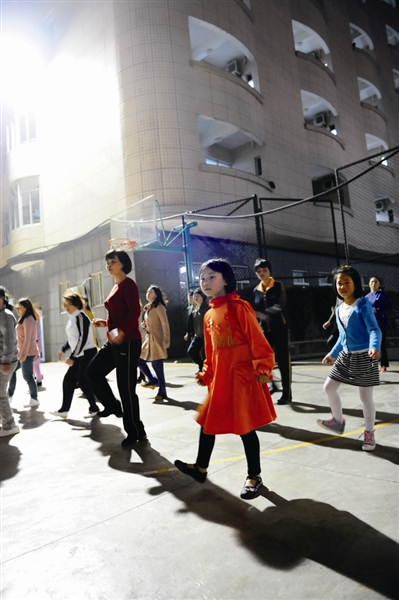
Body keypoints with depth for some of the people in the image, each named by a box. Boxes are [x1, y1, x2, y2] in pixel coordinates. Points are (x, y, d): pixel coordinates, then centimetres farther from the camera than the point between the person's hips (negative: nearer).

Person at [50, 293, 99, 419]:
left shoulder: (80, 317, -17)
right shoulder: (72, 318, 11)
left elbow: (83, 339, -22)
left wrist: (72, 357, -21)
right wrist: (63, 349, 8)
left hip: (87, 353, -9)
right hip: (79, 355, 9)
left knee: (83, 381, -4)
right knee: (68, 380, 7)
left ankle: (94, 408, 12)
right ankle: (64, 410, 15)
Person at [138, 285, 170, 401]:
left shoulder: (159, 307, -10)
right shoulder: (147, 308, 15)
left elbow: (165, 325, -15)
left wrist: (166, 341, -20)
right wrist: (144, 325, 4)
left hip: (157, 340, -9)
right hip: (148, 339, 9)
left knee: (157, 366, -6)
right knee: (139, 360, 8)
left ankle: (162, 392, 5)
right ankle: (153, 380, 25)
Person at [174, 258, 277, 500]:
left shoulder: (239, 307, -11)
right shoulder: (209, 315, 10)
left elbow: (257, 341, -14)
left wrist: (262, 367, -21)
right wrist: (206, 374, 12)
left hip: (242, 378, -7)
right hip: (218, 379, 7)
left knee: (246, 427, 4)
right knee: (208, 422, 15)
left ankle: (254, 477, 24)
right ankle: (201, 468, 34)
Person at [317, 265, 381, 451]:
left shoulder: (363, 305, -13)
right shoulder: (339, 309, 7)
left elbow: (374, 329, -21)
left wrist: (375, 347, -39)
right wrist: (333, 353, 20)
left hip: (363, 356, -7)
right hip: (345, 356, 7)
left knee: (365, 396, 3)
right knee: (329, 387, 9)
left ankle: (369, 433, 24)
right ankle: (338, 421, 29)